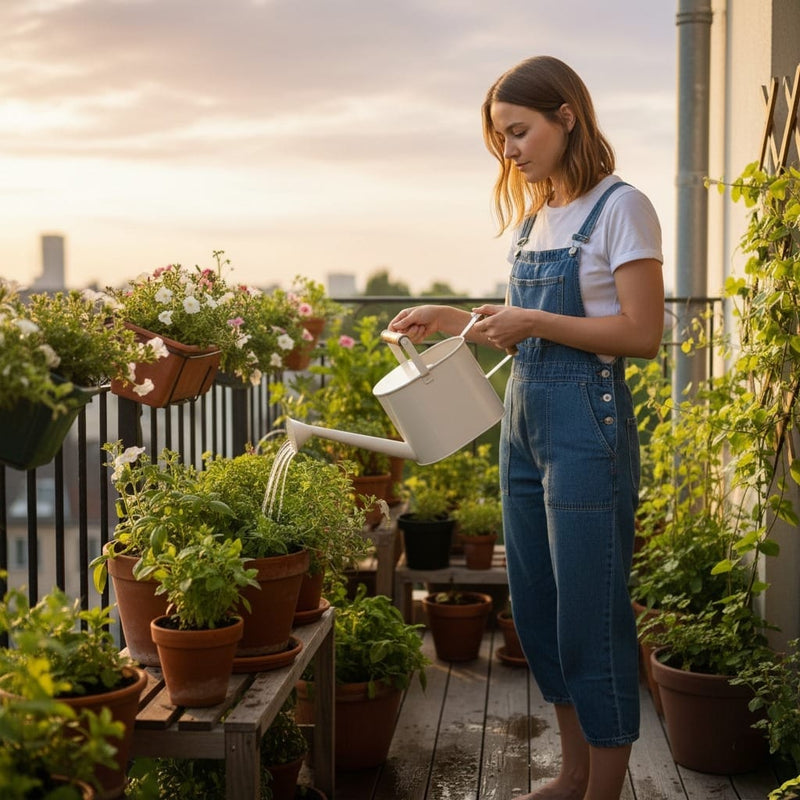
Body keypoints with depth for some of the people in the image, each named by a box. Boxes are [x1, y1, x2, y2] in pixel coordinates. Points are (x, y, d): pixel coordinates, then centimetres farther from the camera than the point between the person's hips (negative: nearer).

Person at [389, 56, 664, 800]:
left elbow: (642, 333, -14)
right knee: (536, 608, 14)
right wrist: (451, 320, 6)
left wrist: (532, 322, -20)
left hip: (587, 420, -8)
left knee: (591, 613, -2)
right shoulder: (532, 216, 14)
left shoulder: (620, 208, -8)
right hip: (524, 417, 8)